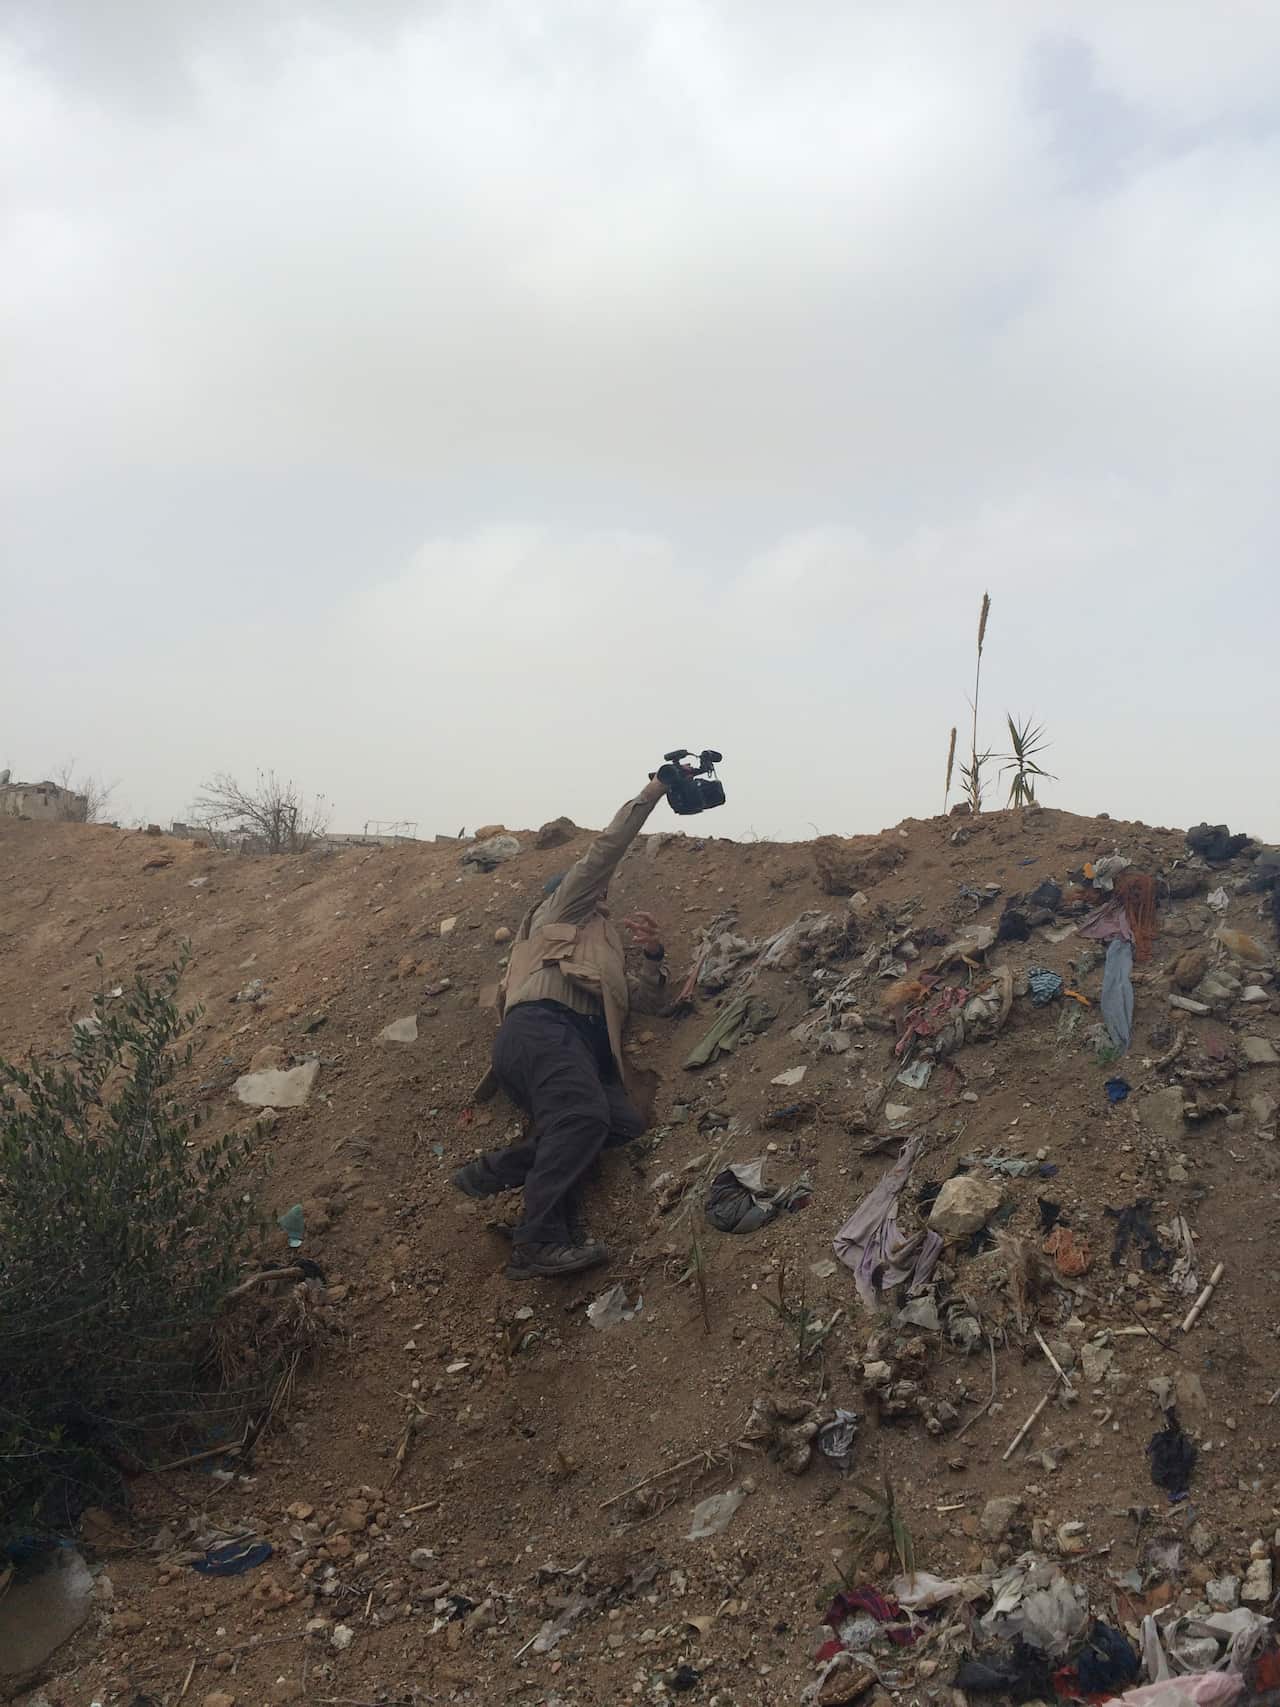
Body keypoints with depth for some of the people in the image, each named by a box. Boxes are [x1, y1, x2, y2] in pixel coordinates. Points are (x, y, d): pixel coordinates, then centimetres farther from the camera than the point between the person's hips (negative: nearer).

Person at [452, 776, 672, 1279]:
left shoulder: (606, 953, 42)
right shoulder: (559, 911, 25)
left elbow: (646, 1000, 30)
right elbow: (604, 851, 16)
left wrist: (652, 956, 11)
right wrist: (651, 793, 19)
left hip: (588, 1046, 7)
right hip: (542, 1024, -7)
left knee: (625, 1121, -21)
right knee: (584, 1115, -32)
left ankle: (498, 1169, -19)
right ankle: (541, 1241, -38)